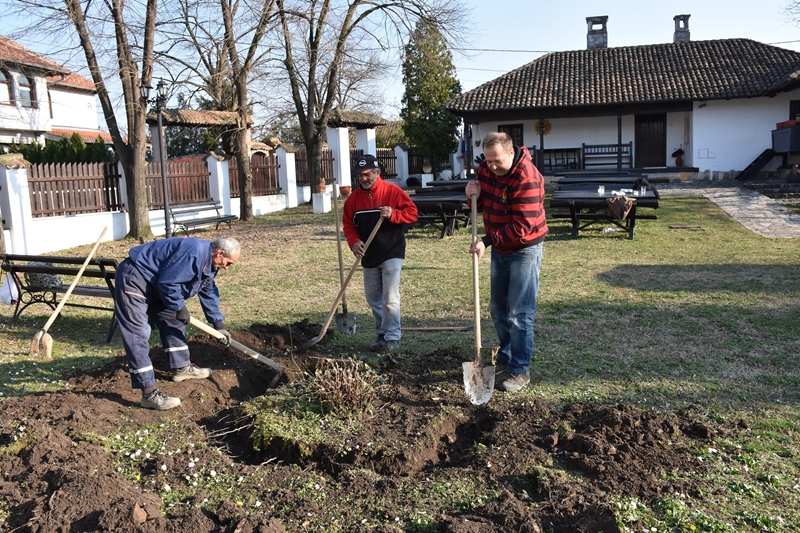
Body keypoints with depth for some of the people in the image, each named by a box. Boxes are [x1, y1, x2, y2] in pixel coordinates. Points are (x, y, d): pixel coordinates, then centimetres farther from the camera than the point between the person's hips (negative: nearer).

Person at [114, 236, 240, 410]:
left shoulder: (209, 263, 5)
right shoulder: (194, 253, -28)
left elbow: (209, 293, 16)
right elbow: (167, 282, -28)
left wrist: (219, 324, 15)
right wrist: (180, 308, -14)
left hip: (154, 283, 11)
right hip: (134, 279, -11)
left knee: (172, 321, 17)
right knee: (138, 335, -14)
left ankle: (182, 368, 29)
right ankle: (149, 394, -18)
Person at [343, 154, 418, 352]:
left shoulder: (393, 191, -7)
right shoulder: (354, 198, 4)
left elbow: (412, 212, -7)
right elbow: (348, 224, 6)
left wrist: (393, 214, -24)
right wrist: (354, 242, -12)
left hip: (391, 254, -5)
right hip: (369, 257, 5)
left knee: (390, 298, -11)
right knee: (373, 298, 12)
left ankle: (392, 337, -2)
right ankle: (382, 334, 25)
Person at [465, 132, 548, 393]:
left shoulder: (526, 178, -25)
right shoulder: (485, 169, -1)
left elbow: (522, 227, -27)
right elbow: (482, 205, 11)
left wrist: (487, 240, -26)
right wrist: (474, 195, -11)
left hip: (524, 250, -8)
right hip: (499, 249, 8)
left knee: (519, 314, -6)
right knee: (498, 309, 16)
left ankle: (520, 371, 6)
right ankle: (506, 357, 33)